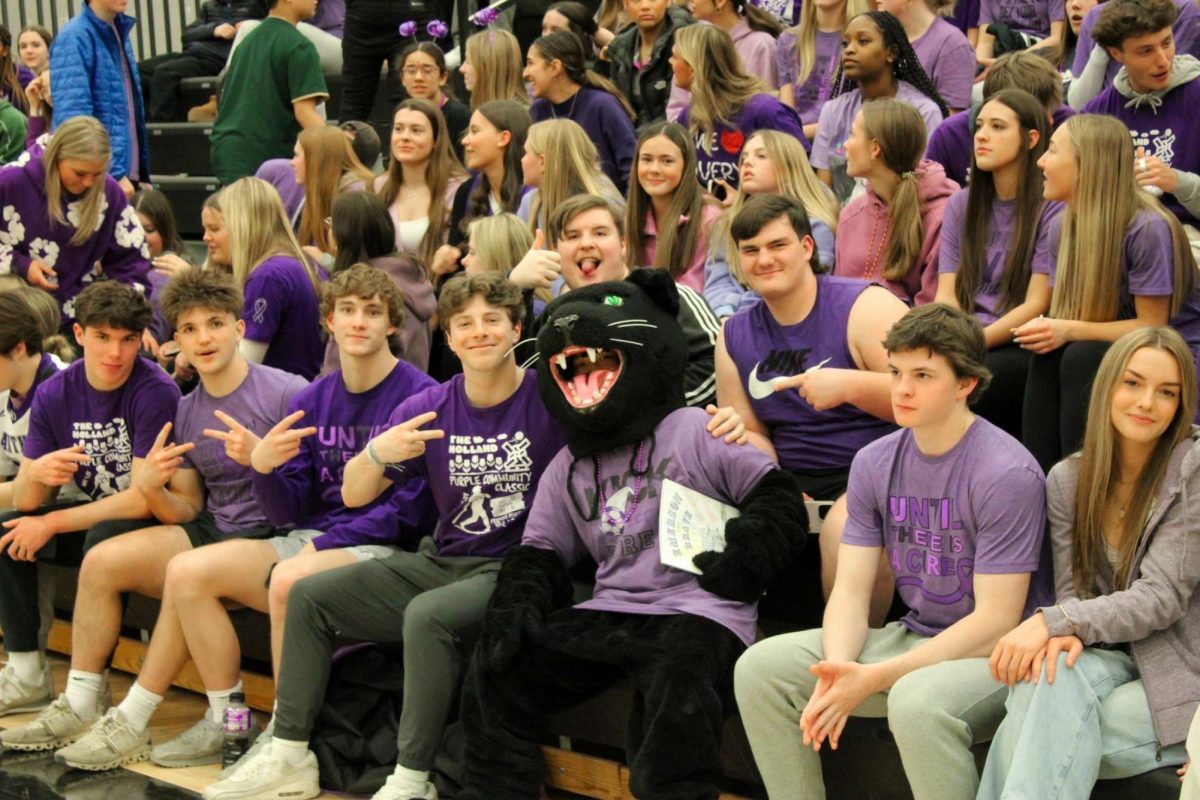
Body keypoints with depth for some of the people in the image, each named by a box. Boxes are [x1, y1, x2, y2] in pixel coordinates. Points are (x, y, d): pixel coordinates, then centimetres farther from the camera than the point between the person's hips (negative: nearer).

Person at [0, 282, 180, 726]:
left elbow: (143, 501, -26)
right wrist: (36, 475, -29)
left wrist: (52, 524, -21)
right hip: (97, 514, 7)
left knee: (103, 539, -34)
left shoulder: (155, 393, -22)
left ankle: (83, 700, -29)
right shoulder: (55, 395, -4)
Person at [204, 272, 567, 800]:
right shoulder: (427, 409, 4)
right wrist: (377, 454, -17)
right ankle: (289, 756, 3)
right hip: (441, 561, 7)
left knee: (427, 615, -34)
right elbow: (353, 496, 4)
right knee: (310, 595, -1)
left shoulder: (547, 400, -11)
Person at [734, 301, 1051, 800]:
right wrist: (836, 671, -21)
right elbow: (850, 591, 2)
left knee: (916, 701, -38)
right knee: (760, 667, -7)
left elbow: (995, 621, -19)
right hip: (916, 638, 7)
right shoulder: (875, 463, 3)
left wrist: (874, 679, -22)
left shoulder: (1007, 474, -18)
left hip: (998, 652, -7)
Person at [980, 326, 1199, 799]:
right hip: (1117, 661, 4)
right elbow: (1073, 588, 3)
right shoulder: (1068, 480, 5)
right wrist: (1065, 634, -22)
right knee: (1049, 671, -31)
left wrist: (1052, 621, -24)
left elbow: (1161, 597, -15)